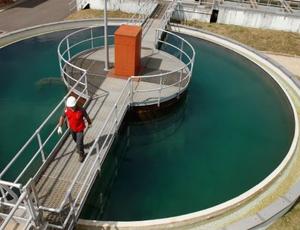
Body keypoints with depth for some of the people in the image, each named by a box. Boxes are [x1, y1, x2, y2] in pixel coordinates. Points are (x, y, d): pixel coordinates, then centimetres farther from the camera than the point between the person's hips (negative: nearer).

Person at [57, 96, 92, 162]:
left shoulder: (81, 110, -32)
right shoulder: (67, 109, -21)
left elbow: (86, 116, -14)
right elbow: (62, 117, -5)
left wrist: (89, 123, 4)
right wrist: (59, 126, -12)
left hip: (79, 129, -5)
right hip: (72, 129, 5)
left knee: (79, 143, 1)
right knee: (75, 139, 29)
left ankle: (81, 155, 30)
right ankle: (79, 146, 63)